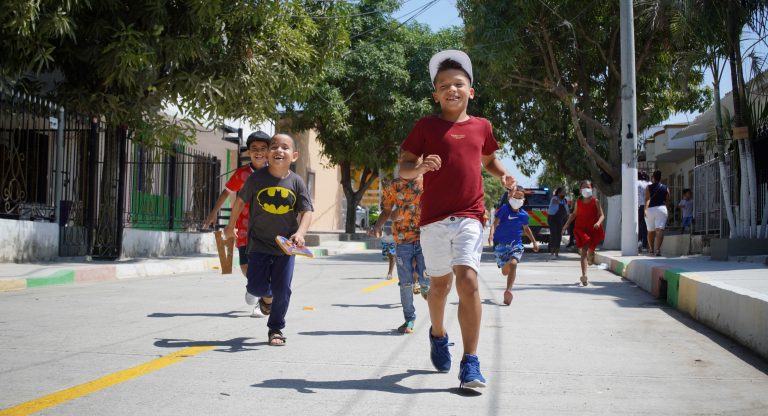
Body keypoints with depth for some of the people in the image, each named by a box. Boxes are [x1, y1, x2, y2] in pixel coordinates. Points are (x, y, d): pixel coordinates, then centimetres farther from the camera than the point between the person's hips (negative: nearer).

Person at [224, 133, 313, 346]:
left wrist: (300, 233, -23)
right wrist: (231, 226, 16)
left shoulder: (296, 182, -6)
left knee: (282, 290, 0)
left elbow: (307, 211, -5)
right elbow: (240, 201, 7)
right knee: (256, 286, -4)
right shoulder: (256, 178, -7)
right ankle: (267, 298, 33)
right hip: (259, 244, 0)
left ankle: (276, 329, 18)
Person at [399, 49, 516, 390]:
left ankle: (470, 363, -12)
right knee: (441, 284, 12)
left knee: (468, 280, -16)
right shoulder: (426, 126, 3)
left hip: (470, 216, 0)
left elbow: (489, 159, 28)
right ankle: (438, 335, 43)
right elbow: (403, 168, 2)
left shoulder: (481, 127, 10)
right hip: (434, 218, 0)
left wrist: (503, 175, 7)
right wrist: (420, 167, -20)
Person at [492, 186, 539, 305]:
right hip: (501, 244, -1)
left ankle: (508, 291, -31)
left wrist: (534, 242, 23)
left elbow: (526, 228, 20)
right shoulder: (504, 209, -9)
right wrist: (492, 234, -34)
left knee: (513, 264, -27)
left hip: (516, 244, 1)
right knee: (505, 271, 7)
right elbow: (496, 222, -17)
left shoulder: (524, 215, 2)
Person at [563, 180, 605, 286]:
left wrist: (598, 222, -25)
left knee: (591, 250, 13)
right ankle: (584, 275, -20)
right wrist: (567, 224, 9)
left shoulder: (595, 201, -3)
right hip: (581, 229, 0)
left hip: (593, 229, 0)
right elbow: (574, 214, 17)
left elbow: (602, 215, -6)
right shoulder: (578, 202, 3)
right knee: (584, 251, -12)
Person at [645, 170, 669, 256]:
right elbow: (667, 201, 12)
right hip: (661, 209, 0)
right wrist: (666, 210, 26)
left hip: (650, 209, 0)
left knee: (650, 231, 15)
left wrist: (645, 209, -14)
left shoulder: (649, 187, 2)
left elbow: (647, 199, -10)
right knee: (660, 230, -12)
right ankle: (657, 249, -29)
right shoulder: (665, 188, 9)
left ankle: (652, 249, 28)